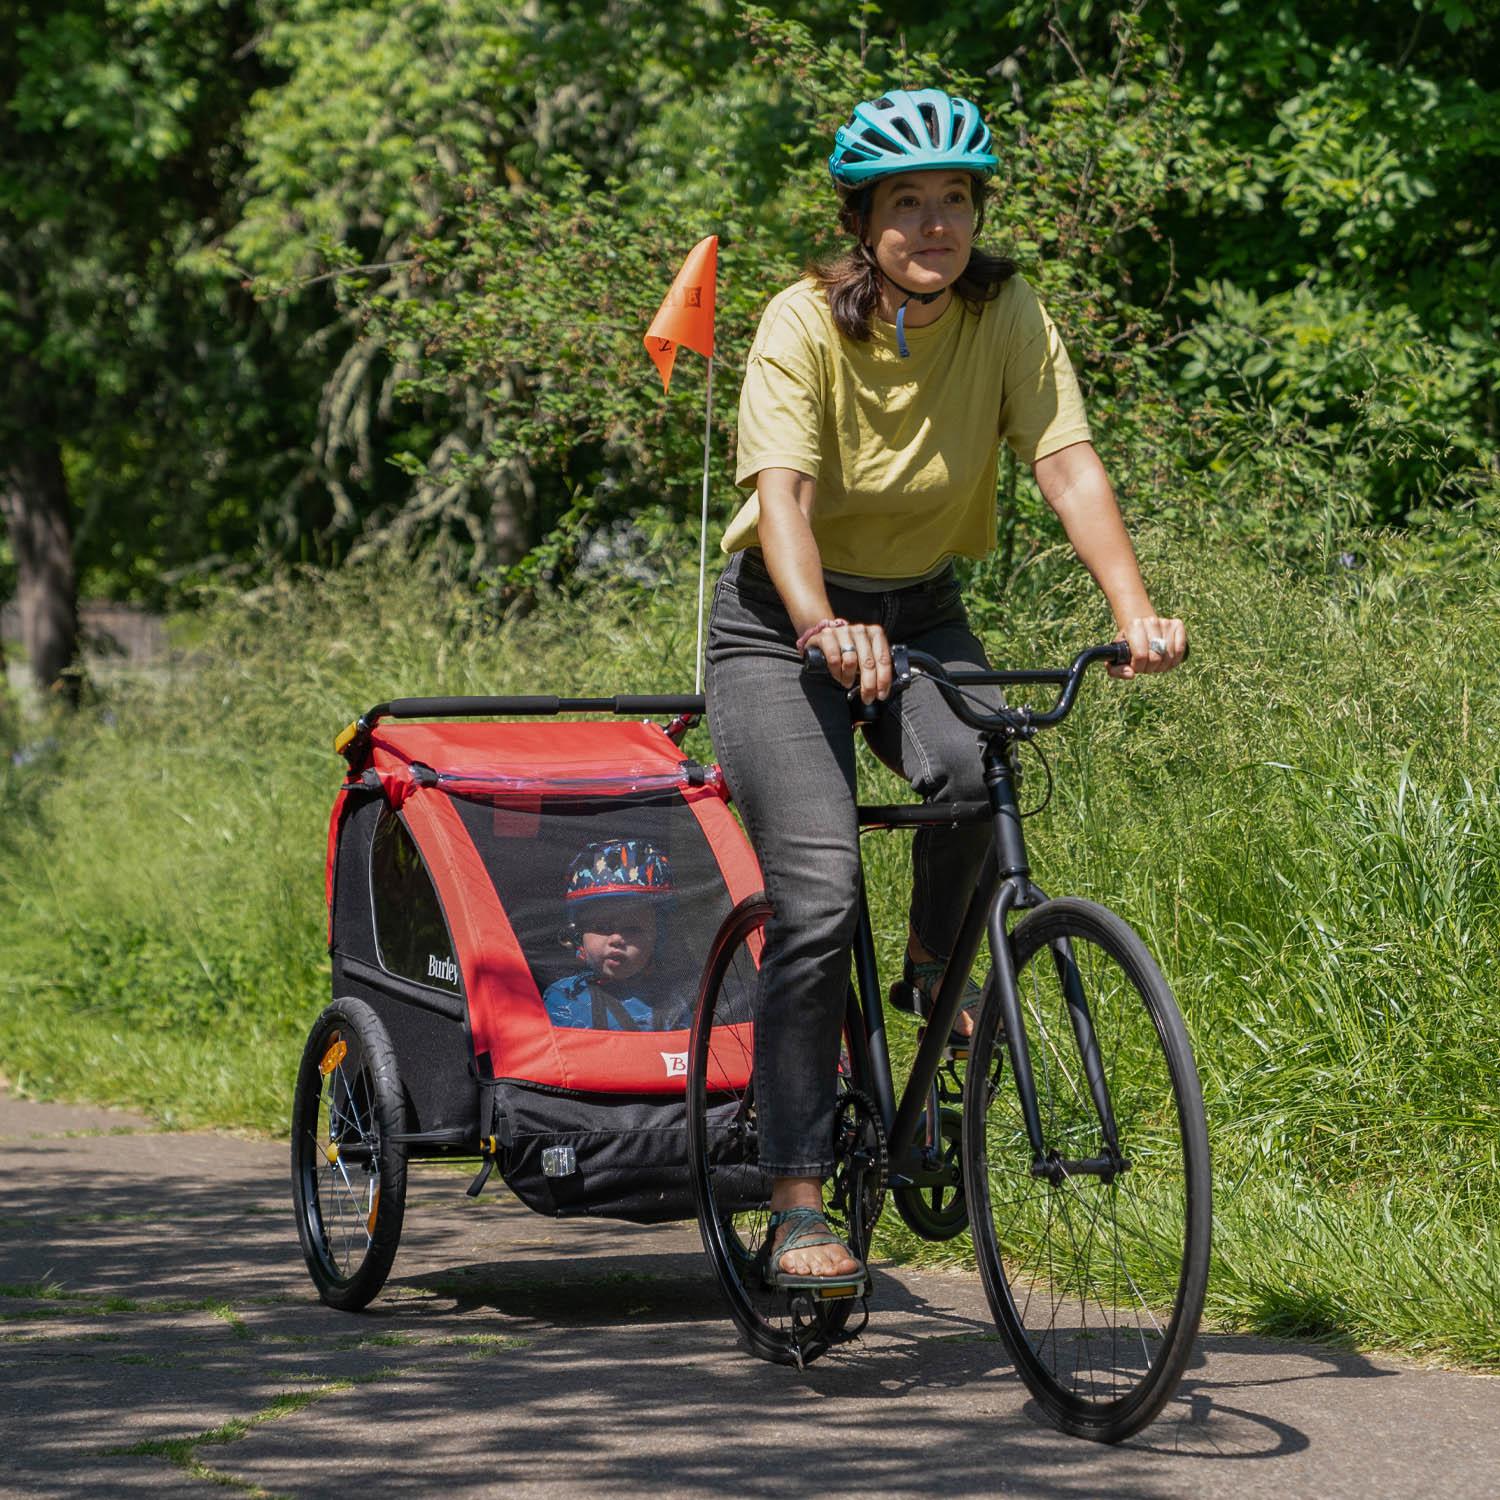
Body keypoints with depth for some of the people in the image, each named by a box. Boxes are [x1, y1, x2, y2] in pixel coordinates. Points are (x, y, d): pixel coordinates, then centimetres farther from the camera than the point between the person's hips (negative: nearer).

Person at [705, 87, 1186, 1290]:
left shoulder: (1006, 314, -10)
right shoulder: (806, 324, -19)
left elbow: (1069, 464, -20)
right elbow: (781, 491, -32)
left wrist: (1134, 607, -36)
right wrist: (823, 627, -51)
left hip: (922, 613, 3)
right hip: (786, 622, -3)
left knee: (979, 771, -31)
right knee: (818, 903, -16)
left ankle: (934, 968, 1)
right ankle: (798, 1202, -7)